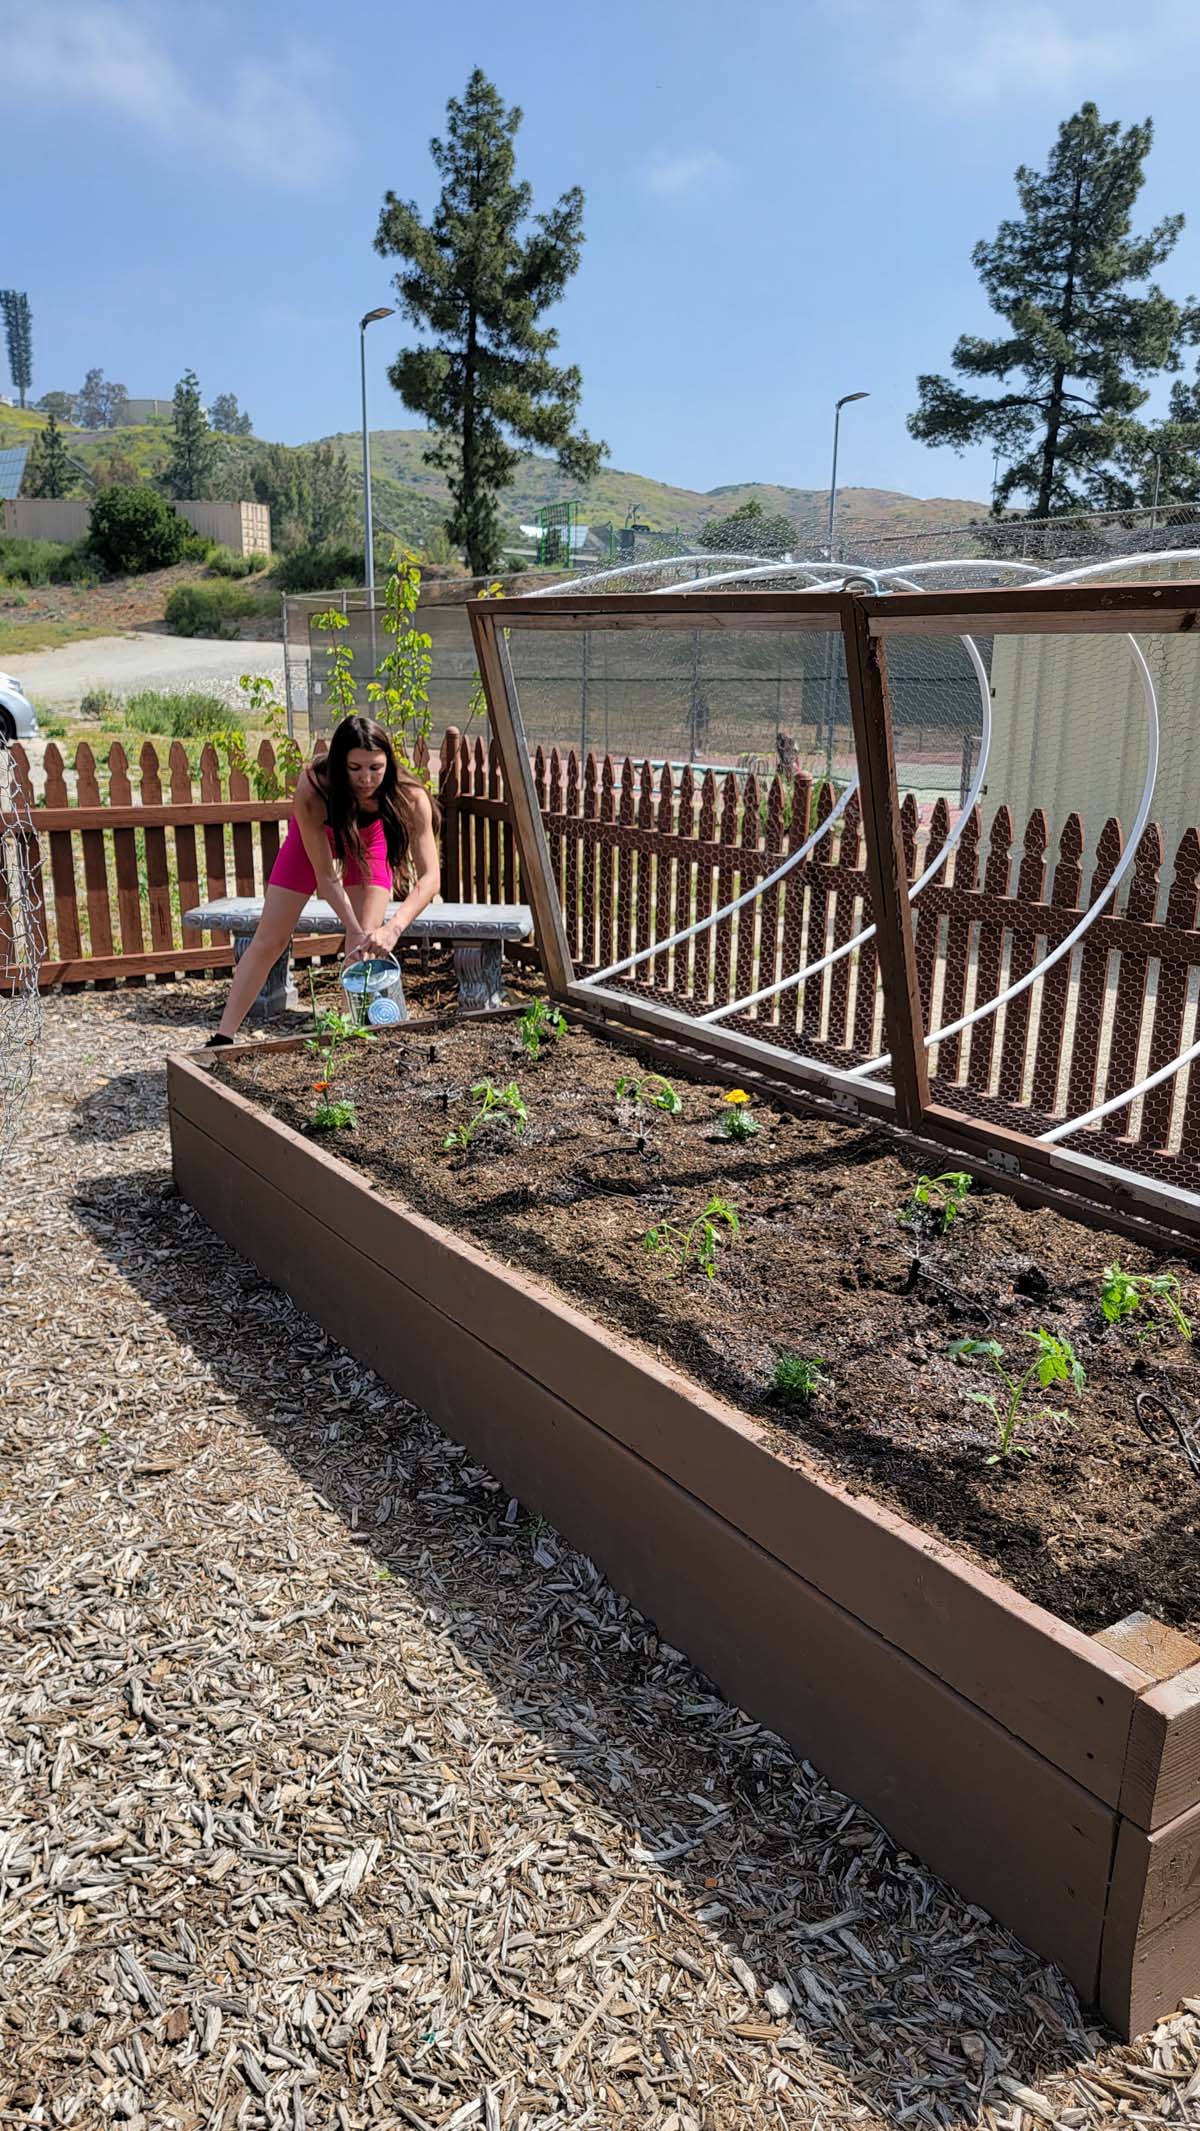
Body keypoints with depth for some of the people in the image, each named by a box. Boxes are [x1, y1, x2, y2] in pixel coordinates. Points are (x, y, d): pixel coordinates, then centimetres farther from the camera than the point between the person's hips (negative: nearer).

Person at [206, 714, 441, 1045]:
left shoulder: (409, 796, -40)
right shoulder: (312, 790, -41)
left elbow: (430, 876, -44)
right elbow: (326, 877, -33)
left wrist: (393, 927, -58)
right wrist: (354, 930, -43)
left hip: (369, 836, 1)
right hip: (314, 834, 0)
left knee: (365, 945, -14)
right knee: (268, 940, 1)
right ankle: (222, 1038, 7)